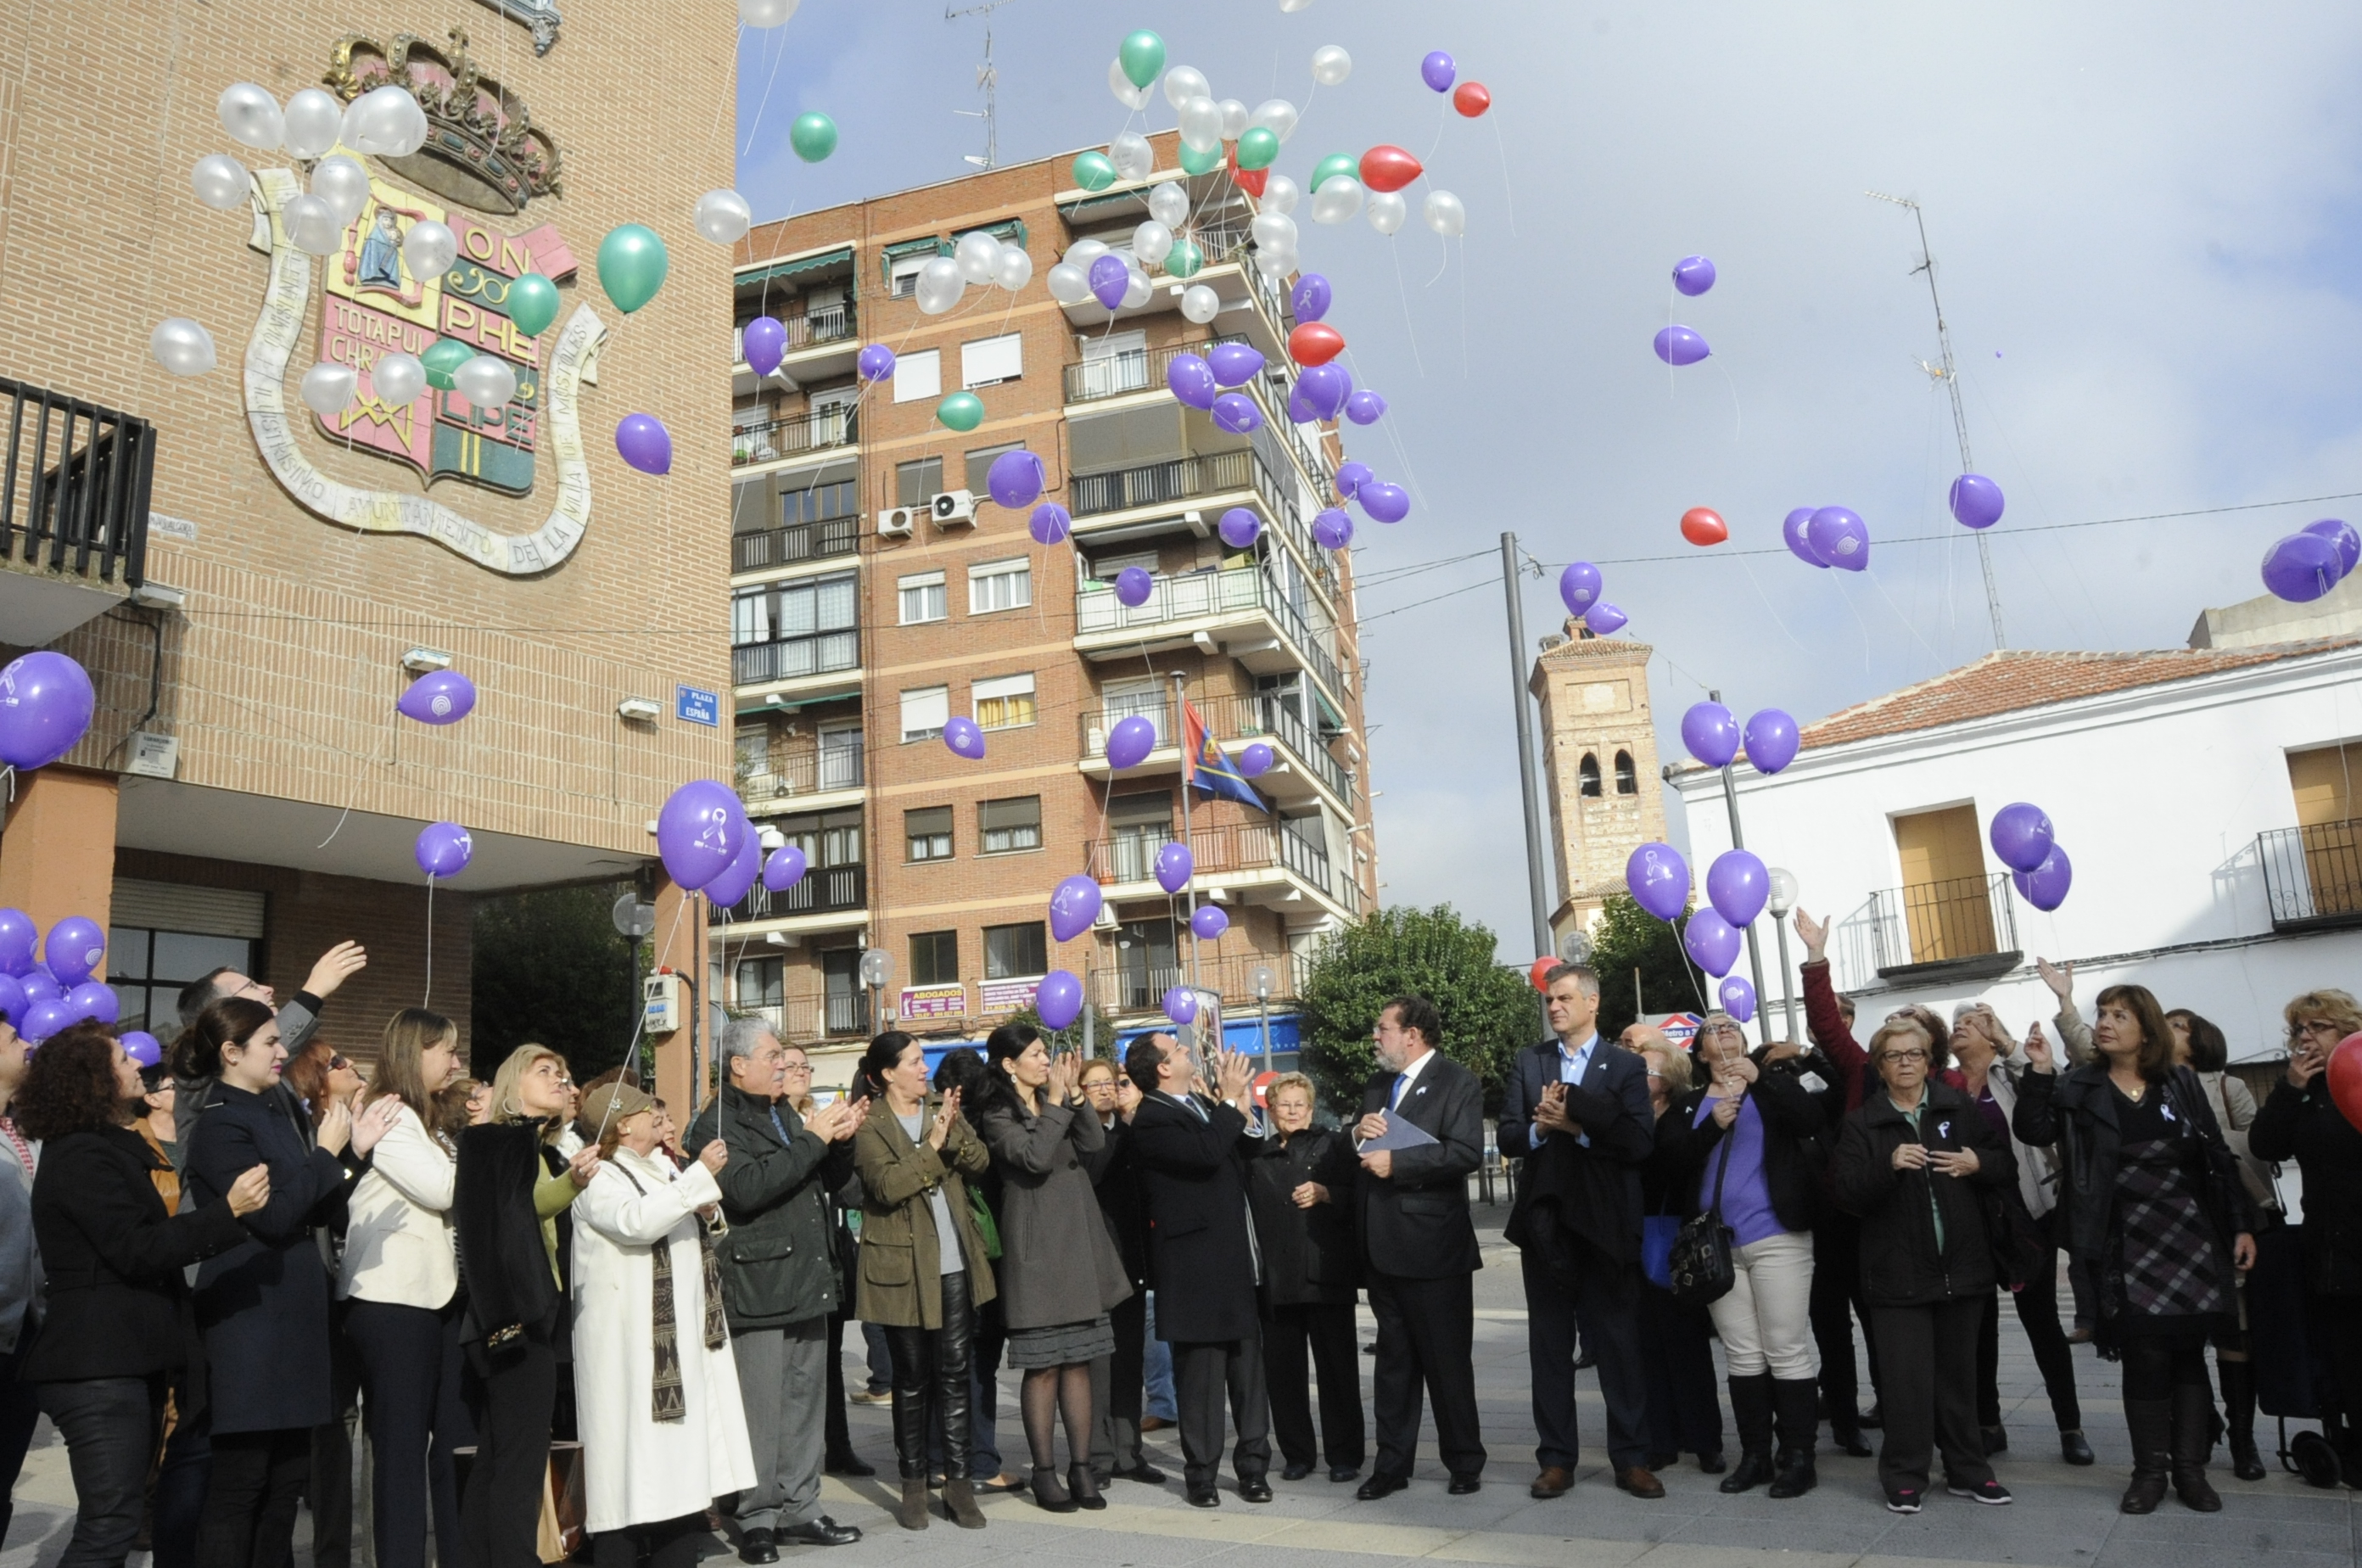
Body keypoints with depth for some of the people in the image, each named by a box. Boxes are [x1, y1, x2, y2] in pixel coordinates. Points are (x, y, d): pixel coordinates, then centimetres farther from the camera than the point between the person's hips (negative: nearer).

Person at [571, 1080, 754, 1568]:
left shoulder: (663, 1168, 16)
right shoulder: (599, 1179, -10)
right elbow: (637, 1220, -28)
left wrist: (707, 1214, 5)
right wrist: (701, 1174, -26)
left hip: (682, 1333, 8)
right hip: (632, 1340, -8)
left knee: (682, 1447, 10)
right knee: (634, 1459, -6)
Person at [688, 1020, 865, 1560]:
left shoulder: (786, 1115, 18)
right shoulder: (717, 1124, -8)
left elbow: (829, 1181, 21)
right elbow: (747, 1189, -24)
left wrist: (841, 1138, 2)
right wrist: (812, 1139, -21)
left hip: (808, 1283, 8)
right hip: (758, 1288, -8)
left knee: (806, 1404, 12)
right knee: (761, 1409, -2)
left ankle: (799, 1508, 22)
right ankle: (757, 1519, 10)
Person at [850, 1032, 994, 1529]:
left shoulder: (942, 1112, 10)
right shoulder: (869, 1126, -6)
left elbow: (981, 1161, -2)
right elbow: (886, 1185, -19)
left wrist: (953, 1132, -18)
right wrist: (932, 1144, -20)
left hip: (955, 1264, 4)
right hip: (903, 1268, -4)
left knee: (954, 1371, 5)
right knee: (912, 1377, 6)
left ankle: (959, 1482, 11)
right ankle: (914, 1484, 18)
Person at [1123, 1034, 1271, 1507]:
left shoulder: (1204, 1105, 15)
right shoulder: (1151, 1120, -13)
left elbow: (1237, 1160, 20)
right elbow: (1206, 1153, -27)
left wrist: (1230, 1098, 9)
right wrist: (1231, 1101, -16)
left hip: (1237, 1260, 8)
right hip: (1195, 1268, -8)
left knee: (1248, 1367, 11)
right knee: (1200, 1373, 2)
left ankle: (1252, 1466, 21)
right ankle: (1201, 1473, 15)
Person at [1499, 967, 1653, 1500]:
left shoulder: (1626, 1066, 1)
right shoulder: (1528, 1063, 9)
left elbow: (1640, 1142, -10)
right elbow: (1508, 1139, 3)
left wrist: (1577, 1127, -16)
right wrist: (1539, 1128, -16)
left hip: (1605, 1225, -2)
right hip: (1545, 1222, 3)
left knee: (1619, 1342, 5)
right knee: (1549, 1345, 9)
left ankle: (1631, 1459, 15)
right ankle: (1556, 1459, 18)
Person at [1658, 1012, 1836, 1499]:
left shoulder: (1776, 1083, 5)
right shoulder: (1691, 1104, 12)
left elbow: (1811, 1119, -13)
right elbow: (1673, 1157, -2)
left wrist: (1761, 1079, -20)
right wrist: (1712, 1125, -16)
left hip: (1777, 1238, -3)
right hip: (1716, 1244, 3)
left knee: (1787, 1351, -2)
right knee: (1741, 1354, 8)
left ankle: (1798, 1456, 8)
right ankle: (1754, 1454, 17)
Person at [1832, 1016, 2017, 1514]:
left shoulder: (1960, 1108, 7)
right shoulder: (1862, 1122, 1)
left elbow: (2008, 1164, 9)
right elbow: (1847, 1191, -8)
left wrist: (1978, 1163, -12)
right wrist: (1889, 1165, -23)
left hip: (1961, 1265, 2)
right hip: (1897, 1272, -2)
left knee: (1959, 1373, 13)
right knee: (1906, 1378, -1)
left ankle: (1966, 1469, 25)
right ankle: (1905, 1476, 10)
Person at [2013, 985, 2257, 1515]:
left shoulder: (2180, 1084, 6)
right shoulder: (2079, 1088, 2)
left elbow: (2217, 1157, 8)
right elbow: (2033, 1130, -11)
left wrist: (2241, 1226, 5)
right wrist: (2039, 1074, -22)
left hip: (2194, 1241, 2)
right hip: (2128, 1248, -1)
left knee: (2189, 1353, 5)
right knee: (2145, 1357, -4)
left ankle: (2191, 1468, 17)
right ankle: (2149, 1470, 10)